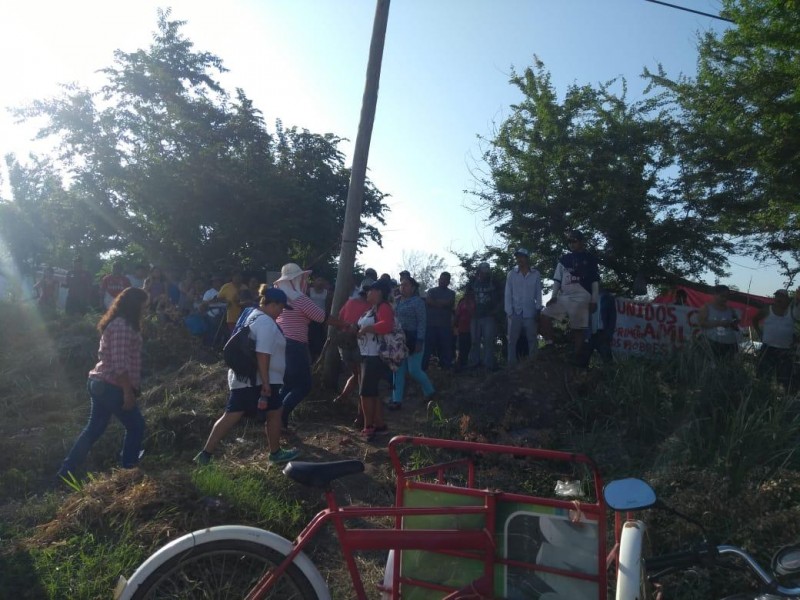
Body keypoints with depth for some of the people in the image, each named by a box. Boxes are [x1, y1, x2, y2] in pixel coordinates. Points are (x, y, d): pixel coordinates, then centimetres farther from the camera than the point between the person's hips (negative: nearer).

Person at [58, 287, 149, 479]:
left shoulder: (116, 323, 13)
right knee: (136, 426, 8)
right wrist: (128, 392, -22)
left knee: (94, 427, 17)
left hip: (100, 383, 10)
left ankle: (66, 471, 22)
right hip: (112, 387, -10)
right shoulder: (122, 326, -20)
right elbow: (120, 364, -26)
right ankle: (128, 468, 22)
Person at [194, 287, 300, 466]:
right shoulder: (267, 323, -17)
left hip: (242, 377, 9)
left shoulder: (254, 316, 15)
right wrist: (266, 382, -23)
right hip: (258, 380, -9)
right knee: (275, 412, 8)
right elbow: (262, 355, -24)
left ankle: (206, 453, 4)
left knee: (231, 416, 7)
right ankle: (276, 453, 22)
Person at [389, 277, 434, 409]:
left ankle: (429, 391, 22)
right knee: (398, 370, 5)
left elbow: (422, 322, -13)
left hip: (413, 340, -6)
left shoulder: (417, 301, -9)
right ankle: (397, 400, 10)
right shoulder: (397, 301, 10)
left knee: (414, 370, -4)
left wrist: (419, 341, -19)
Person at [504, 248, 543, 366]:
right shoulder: (511, 274, 4)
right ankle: (512, 365, 6)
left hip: (530, 313, 0)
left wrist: (538, 310, -2)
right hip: (515, 313, 0)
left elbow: (538, 294, 6)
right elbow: (508, 294, 2)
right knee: (512, 341, 0)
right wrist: (509, 312, -5)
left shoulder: (536, 274, 5)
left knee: (532, 341, 5)